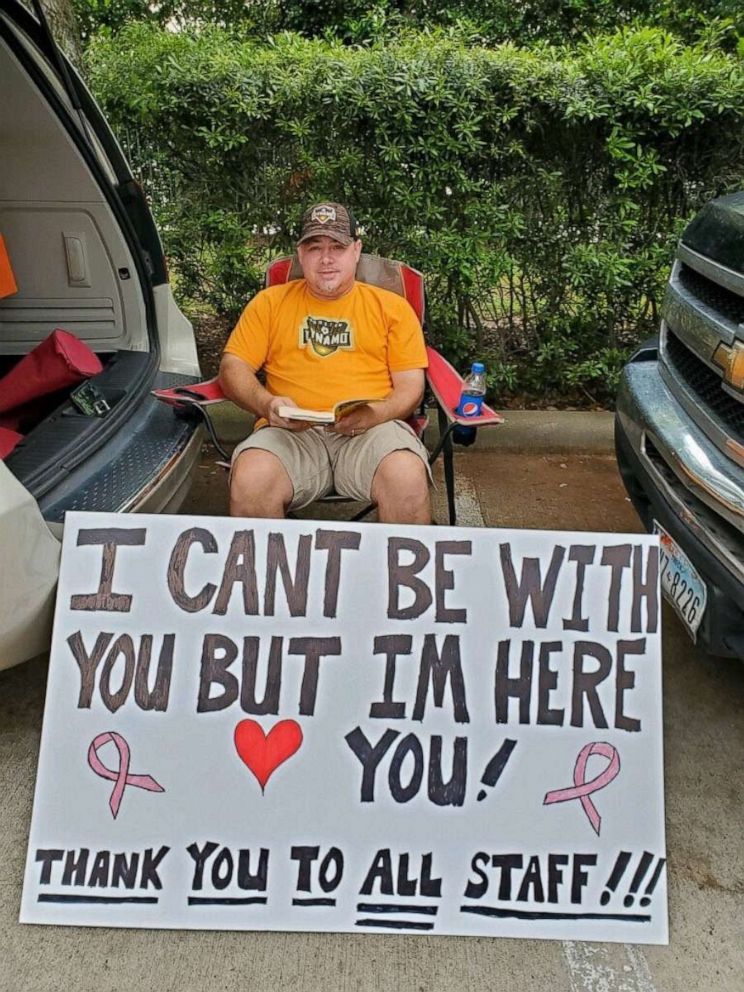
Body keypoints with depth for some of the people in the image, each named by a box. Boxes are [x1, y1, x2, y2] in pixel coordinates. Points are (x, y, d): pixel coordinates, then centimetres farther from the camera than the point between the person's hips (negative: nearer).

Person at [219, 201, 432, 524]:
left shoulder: (393, 306, 16)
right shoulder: (270, 302, 18)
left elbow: (410, 385, 10)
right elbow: (232, 367, 13)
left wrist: (375, 413, -12)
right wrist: (266, 403, -9)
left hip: (373, 429, 0)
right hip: (291, 431, 1)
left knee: (408, 480, -33)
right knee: (250, 481, -31)